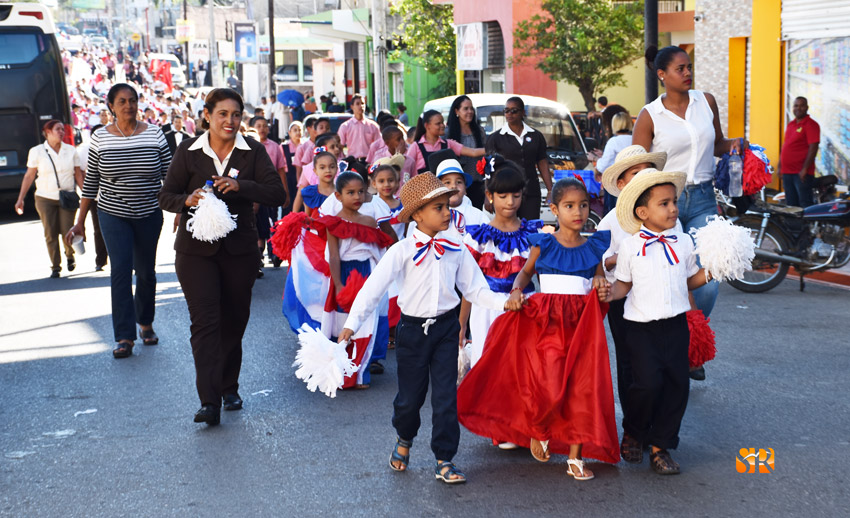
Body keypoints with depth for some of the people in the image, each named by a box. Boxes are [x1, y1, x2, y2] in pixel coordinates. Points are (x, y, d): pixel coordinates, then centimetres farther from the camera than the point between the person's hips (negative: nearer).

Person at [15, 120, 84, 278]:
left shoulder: (70, 150, 4)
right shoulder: (37, 151, 0)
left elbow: (78, 174, 9)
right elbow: (29, 176, 3)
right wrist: (20, 199, 1)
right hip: (45, 198, 0)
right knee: (50, 234, 0)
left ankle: (70, 256, 25)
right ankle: (55, 267, 12)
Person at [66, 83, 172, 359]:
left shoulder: (154, 133, -3)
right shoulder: (100, 137, -3)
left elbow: (169, 176, -1)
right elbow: (90, 182, 3)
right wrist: (80, 222, 3)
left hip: (149, 215, 1)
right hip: (113, 215, -1)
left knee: (146, 272, 10)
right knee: (121, 271, -8)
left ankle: (145, 323, 31)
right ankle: (125, 337, -5)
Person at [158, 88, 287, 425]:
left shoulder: (252, 151, 0)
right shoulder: (189, 152, -1)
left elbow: (277, 194, -8)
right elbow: (166, 197, 3)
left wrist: (240, 186, -23)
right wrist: (188, 200, -19)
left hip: (239, 249, 2)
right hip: (196, 249, -1)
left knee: (234, 321, 10)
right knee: (205, 322, -10)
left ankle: (229, 388, 30)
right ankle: (209, 401, -11)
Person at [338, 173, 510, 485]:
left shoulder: (456, 250, 0)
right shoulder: (402, 251, -11)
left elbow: (476, 290, 4)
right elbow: (373, 287, -14)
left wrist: (506, 302, -11)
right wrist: (352, 324, -23)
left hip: (446, 328, 2)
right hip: (413, 328, -2)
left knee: (445, 395, 0)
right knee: (410, 396, 10)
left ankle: (444, 461, 13)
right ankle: (404, 439, 42)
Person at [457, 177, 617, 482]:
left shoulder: (594, 247, 8)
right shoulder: (543, 245, 3)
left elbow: (599, 279, 16)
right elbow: (525, 272, 14)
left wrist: (601, 284, -7)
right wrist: (516, 292, -4)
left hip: (582, 324, 2)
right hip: (547, 322, -2)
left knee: (583, 387, -3)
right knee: (549, 386, -15)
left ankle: (575, 457, 9)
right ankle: (538, 430, 19)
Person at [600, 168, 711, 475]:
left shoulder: (683, 244, 7)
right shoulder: (630, 246, -2)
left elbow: (689, 280, 15)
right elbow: (624, 283, 5)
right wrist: (611, 293, -15)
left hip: (676, 324, 3)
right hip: (642, 326, -3)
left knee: (677, 383, 1)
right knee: (648, 382, -13)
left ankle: (660, 445, 15)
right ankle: (632, 433, 15)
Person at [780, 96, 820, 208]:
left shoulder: (811, 125, -8)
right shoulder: (790, 124, 16)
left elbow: (813, 148, -15)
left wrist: (804, 169, -20)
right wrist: (780, 166, 18)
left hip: (801, 173, -8)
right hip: (787, 172, 8)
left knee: (805, 204, -9)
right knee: (791, 204, 12)